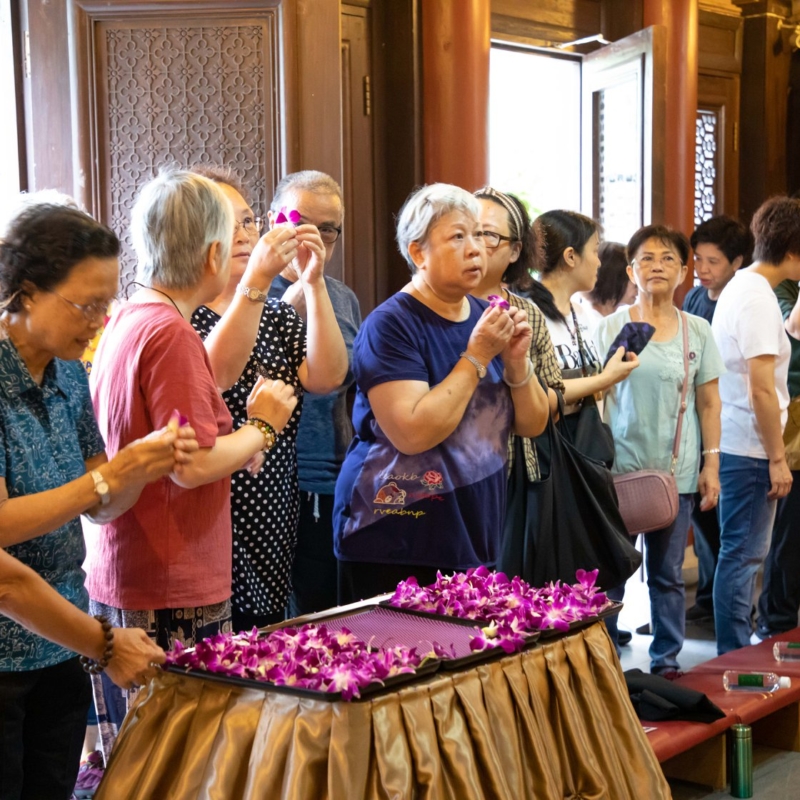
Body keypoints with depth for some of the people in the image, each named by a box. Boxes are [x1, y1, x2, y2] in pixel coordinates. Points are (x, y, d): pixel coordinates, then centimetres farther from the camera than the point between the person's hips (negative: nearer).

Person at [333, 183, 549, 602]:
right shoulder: (390, 324, -12)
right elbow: (412, 434, -23)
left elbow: (533, 425, 8)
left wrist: (517, 362, -9)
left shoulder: (488, 317, 8)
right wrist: (477, 357, -20)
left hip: (478, 536, 6)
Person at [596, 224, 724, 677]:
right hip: (620, 466, -2)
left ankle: (667, 661, 20)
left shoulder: (697, 331, 6)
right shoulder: (613, 326, 1)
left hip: (677, 470, 2)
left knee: (668, 573, 8)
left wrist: (712, 465, 3)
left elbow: (709, 403, 9)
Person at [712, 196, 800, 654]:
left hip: (736, 443, 10)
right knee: (744, 555, -2)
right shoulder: (759, 297, -18)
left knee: (743, 552, 17)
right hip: (750, 448, -10)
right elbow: (762, 388, -21)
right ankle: (734, 658, 6)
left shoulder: (744, 286, 12)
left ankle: (739, 648, 27)